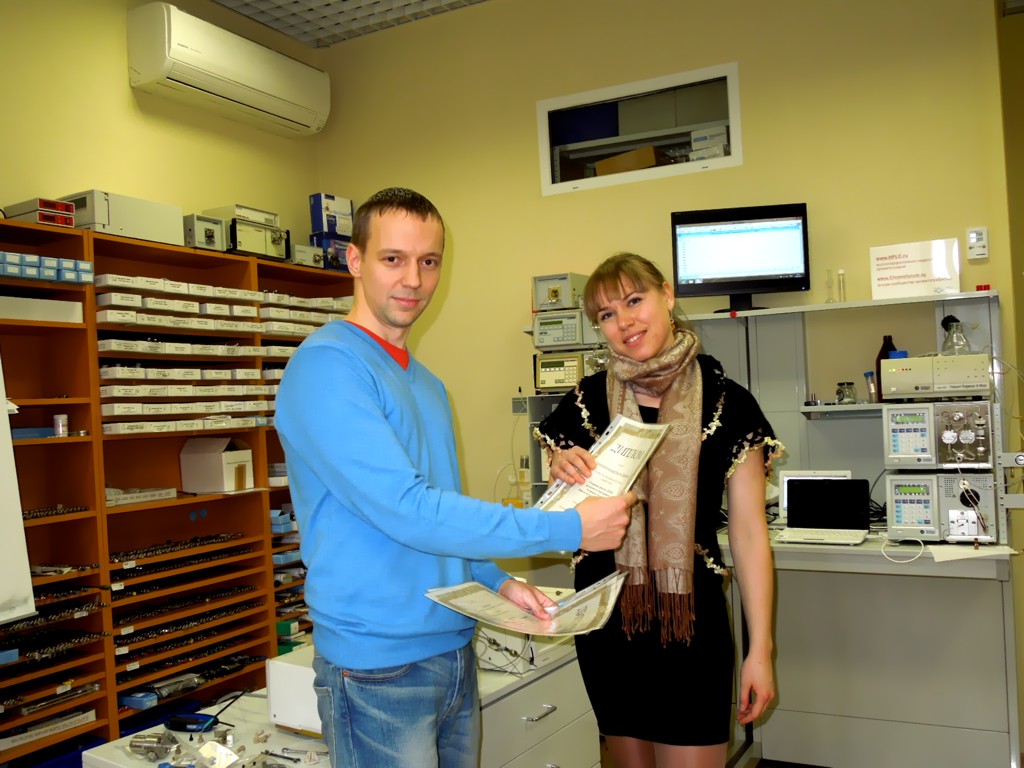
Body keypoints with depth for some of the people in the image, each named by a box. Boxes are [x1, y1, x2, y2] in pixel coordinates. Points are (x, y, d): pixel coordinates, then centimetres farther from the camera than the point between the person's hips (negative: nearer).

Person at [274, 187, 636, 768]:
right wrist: (568, 529, -21)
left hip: (455, 649, 8)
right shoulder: (326, 366, -16)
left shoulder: (429, 386, 11)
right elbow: (406, 513, -25)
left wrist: (497, 582, 1)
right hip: (380, 667, -7)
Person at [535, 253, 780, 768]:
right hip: (607, 615, 3)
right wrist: (562, 474, -16)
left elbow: (748, 533, -4)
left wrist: (760, 648, -5)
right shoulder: (585, 402, -1)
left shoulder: (727, 404, -5)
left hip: (690, 616, -2)